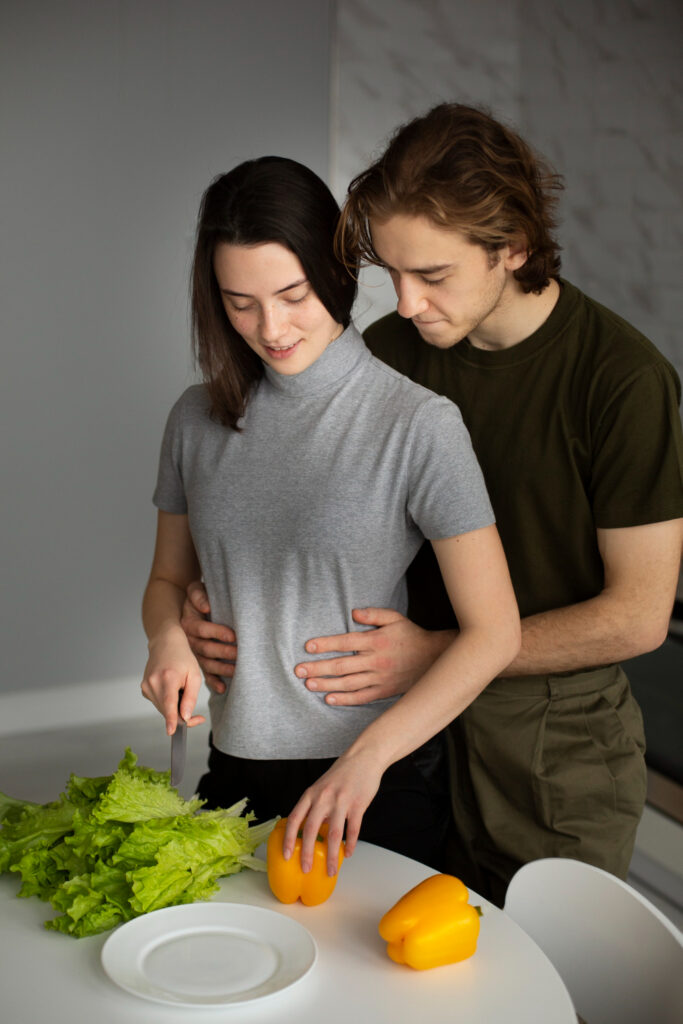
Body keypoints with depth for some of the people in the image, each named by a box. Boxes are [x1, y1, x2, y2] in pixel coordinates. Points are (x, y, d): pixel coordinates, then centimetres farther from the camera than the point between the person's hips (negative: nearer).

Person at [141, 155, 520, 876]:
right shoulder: (198, 417, 1)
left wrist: (367, 758, -21)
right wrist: (168, 639, -9)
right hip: (236, 766, 4)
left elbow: (494, 633, -14)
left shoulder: (417, 423, -14)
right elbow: (169, 579, 13)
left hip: (382, 785, -4)